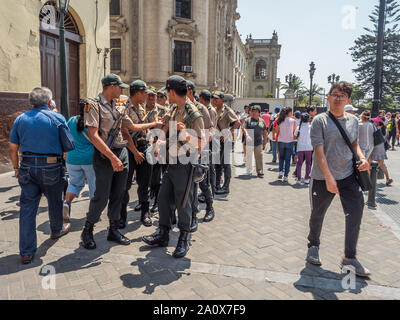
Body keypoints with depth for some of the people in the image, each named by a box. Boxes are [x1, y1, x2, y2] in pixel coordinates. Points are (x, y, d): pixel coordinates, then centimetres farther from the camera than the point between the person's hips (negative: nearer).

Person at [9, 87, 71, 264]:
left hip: (27, 167, 3)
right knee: (54, 202, 19)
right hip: (51, 167, -2)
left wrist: (16, 168, 18)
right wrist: (61, 157, 15)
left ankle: (26, 252, 9)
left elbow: (13, 148, 7)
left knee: (27, 207, 6)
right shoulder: (57, 118, -4)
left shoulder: (21, 119, 5)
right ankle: (57, 229, 43)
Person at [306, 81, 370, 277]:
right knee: (317, 215, 11)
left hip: (349, 176, 4)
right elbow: (319, 151, -14)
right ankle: (313, 246, 37)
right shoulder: (320, 120, -7)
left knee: (356, 213, -2)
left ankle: (350, 258, 15)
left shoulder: (353, 120, 9)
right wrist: (329, 178, -21)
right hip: (322, 178, -4)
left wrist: (362, 158, 1)